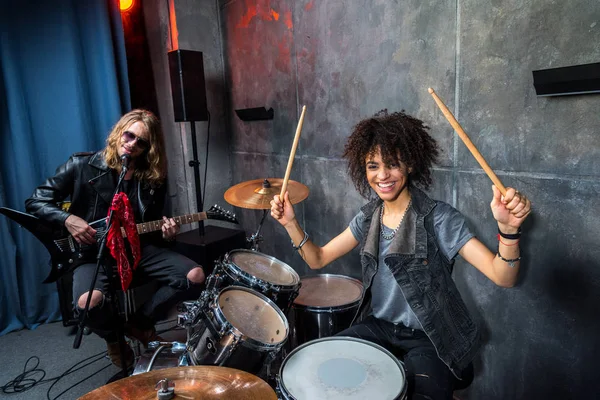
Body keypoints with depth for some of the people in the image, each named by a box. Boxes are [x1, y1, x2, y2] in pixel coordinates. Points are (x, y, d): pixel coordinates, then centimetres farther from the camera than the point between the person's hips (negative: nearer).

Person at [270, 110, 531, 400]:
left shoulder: (439, 219, -17)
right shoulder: (368, 218, 0)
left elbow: (503, 277, -23)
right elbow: (317, 259, 2)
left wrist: (508, 230, -43)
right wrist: (291, 223, -14)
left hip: (431, 338, -4)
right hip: (378, 326, 4)